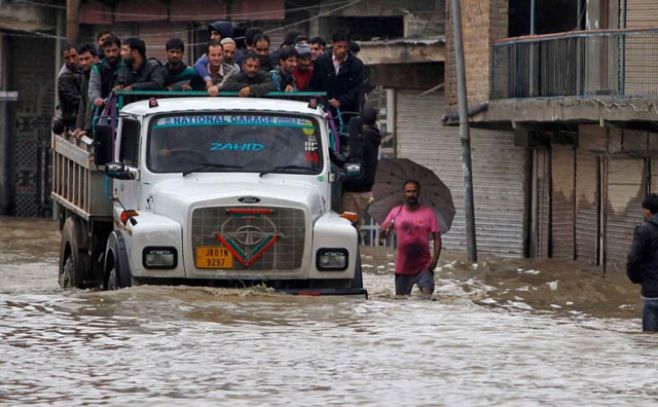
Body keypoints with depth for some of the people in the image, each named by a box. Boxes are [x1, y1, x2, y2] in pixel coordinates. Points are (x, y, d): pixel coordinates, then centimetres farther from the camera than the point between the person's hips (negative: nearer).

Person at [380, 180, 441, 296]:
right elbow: (382, 235, 6)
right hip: (403, 268, 2)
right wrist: (386, 229, -18)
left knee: (427, 294, -21)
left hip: (423, 267, -2)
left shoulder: (428, 212, 1)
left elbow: (437, 238, 1)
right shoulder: (396, 212, 6)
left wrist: (434, 259, -12)